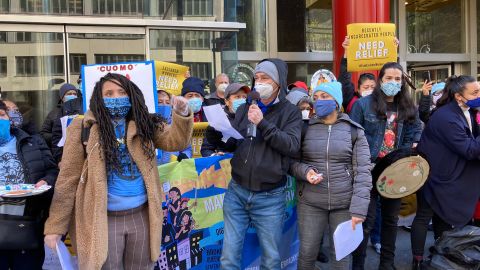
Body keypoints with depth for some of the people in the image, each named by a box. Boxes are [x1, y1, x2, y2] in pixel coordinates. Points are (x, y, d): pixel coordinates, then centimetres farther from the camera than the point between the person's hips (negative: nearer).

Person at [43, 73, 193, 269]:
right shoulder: (84, 129, -5)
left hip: (141, 215, 3)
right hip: (103, 219, -3)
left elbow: (175, 141, -7)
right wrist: (55, 226, -8)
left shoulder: (144, 124, 5)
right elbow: (68, 179, -6)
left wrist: (181, 114, -26)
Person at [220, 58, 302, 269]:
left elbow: (292, 146, -14)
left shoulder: (290, 112, 0)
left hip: (270, 197, -2)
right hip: (237, 192, 3)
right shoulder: (245, 108, 9)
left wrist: (262, 123, -20)